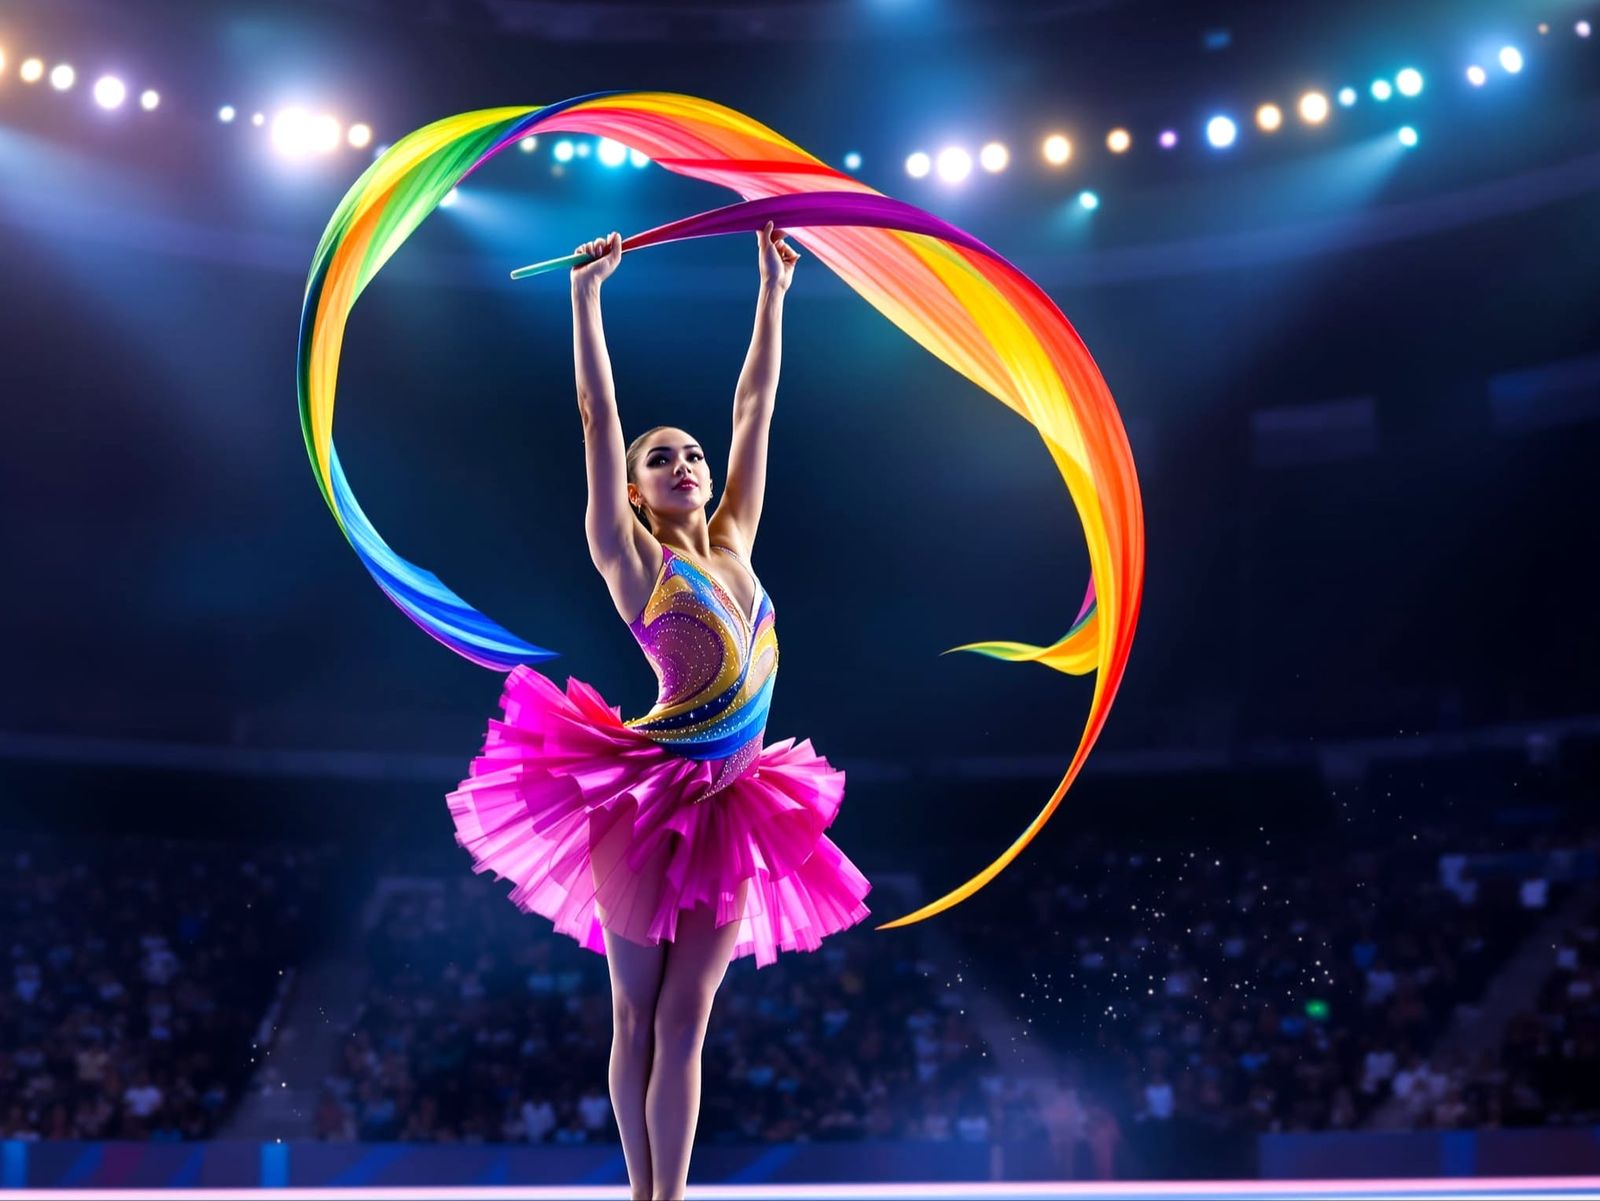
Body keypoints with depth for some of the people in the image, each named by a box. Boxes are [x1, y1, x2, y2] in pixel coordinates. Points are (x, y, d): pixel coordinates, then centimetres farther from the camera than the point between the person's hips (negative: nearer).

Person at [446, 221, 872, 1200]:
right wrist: (587, 296, -7)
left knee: (684, 1017, 5)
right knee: (637, 1011, 4)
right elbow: (599, 422, -5)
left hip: (731, 805, 4)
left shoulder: (733, 544, 13)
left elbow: (755, 410, 15)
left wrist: (774, 292, 17)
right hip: (644, 797, -4)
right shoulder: (632, 557, 0)